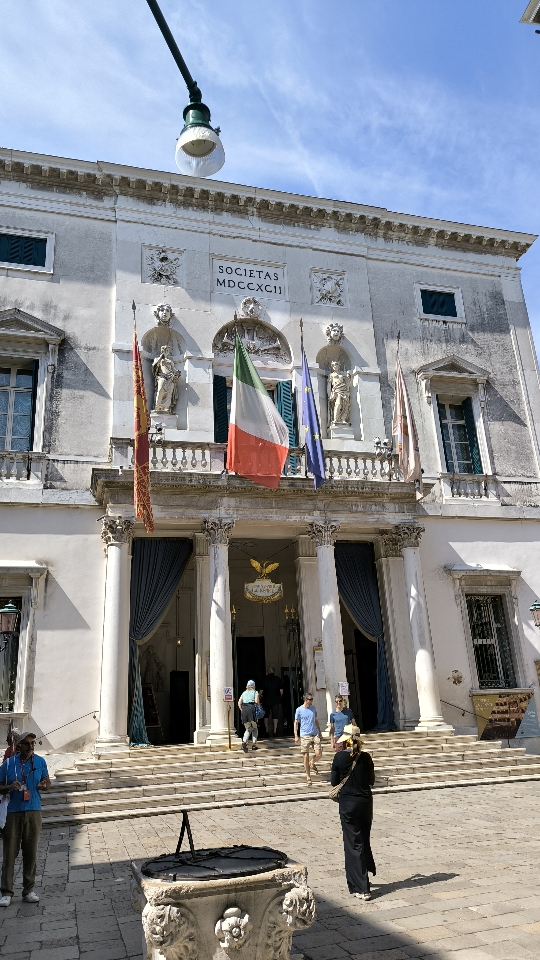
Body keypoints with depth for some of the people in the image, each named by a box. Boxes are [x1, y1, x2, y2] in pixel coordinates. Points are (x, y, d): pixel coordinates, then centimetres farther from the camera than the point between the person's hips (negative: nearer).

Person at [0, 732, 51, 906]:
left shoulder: (40, 762, 4)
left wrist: (44, 785, -11)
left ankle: (28, 890, 17)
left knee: (31, 852, 6)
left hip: (33, 811, 2)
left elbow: (47, 782, 12)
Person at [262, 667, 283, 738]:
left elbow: (262, 691, -6)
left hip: (267, 700, -1)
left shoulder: (265, 679, -4)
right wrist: (279, 698, 12)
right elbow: (281, 691, 0)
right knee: (275, 715, 6)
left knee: (266, 715, 11)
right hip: (276, 700, 1)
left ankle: (267, 731, 8)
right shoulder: (278, 679, 0)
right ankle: (275, 731, 3)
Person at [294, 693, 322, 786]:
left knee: (319, 754, -7)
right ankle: (308, 777, 12)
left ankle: (312, 764, 26)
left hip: (315, 734, 3)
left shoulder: (313, 708, 9)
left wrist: (319, 732, 18)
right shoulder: (299, 710, -4)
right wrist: (296, 736, -7)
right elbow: (296, 723, -1)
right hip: (304, 736, -3)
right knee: (306, 756, -1)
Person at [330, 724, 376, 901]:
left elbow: (333, 781, -5)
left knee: (353, 843, 3)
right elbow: (371, 780, 3)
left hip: (347, 803, -3)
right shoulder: (365, 757, -5)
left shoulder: (339, 757, -12)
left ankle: (361, 889, 3)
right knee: (364, 840, 21)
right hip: (365, 802, 3)